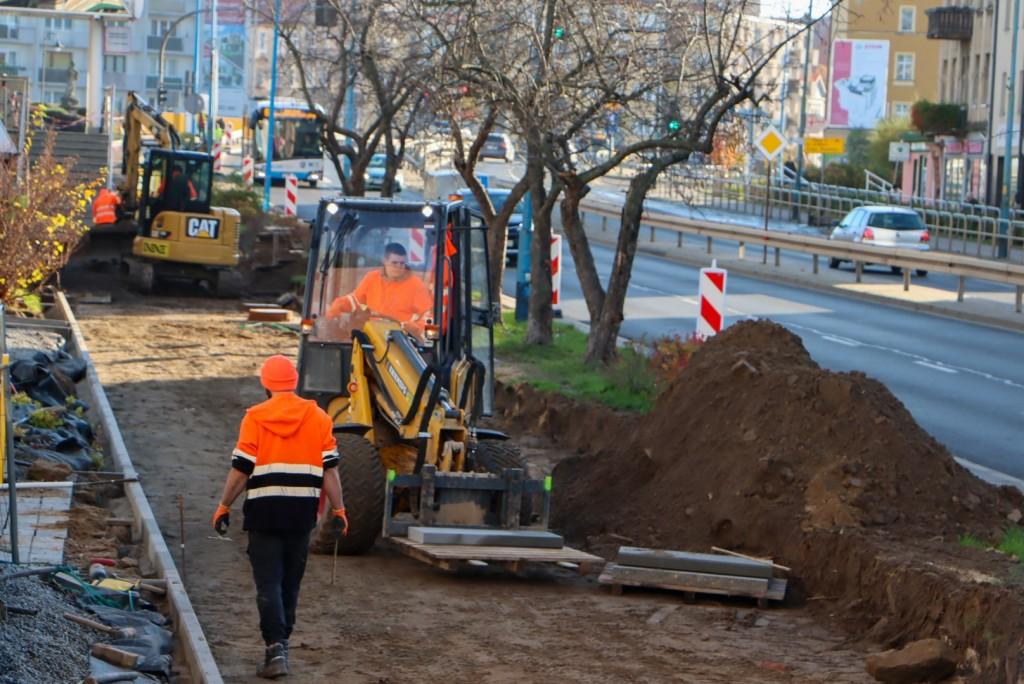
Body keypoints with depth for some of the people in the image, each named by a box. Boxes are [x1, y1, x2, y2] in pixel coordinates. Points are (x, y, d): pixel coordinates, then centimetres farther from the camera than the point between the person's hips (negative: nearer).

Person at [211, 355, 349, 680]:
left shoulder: (255, 417, -6)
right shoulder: (318, 418, 2)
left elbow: (241, 469, -6)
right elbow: (329, 470, 2)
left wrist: (224, 507, 4)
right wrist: (338, 510, 8)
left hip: (264, 510, -3)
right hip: (302, 512, 3)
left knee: (268, 582, -2)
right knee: (291, 582, 15)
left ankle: (276, 647, -15)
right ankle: (281, 642, 25)